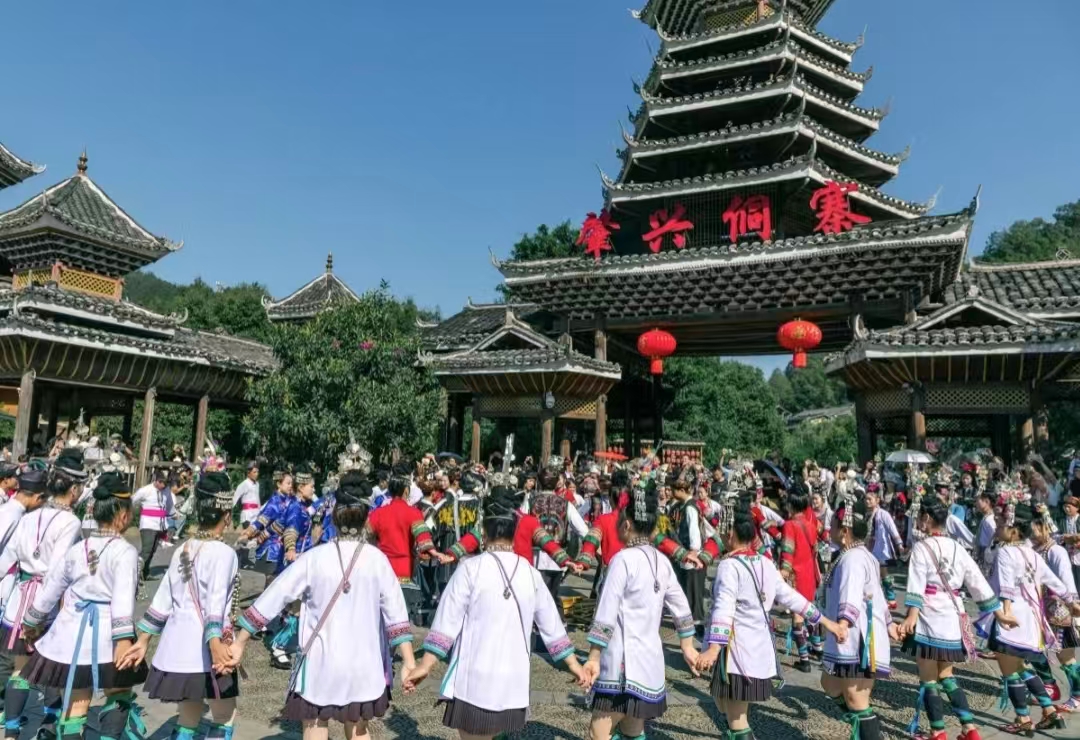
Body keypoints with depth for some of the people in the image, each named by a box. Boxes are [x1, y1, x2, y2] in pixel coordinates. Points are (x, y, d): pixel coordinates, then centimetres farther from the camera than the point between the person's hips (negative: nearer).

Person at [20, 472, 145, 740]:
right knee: (119, 697, 16)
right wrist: (123, 639, -29)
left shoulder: (77, 549, 6)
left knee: (75, 705, 14)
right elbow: (123, 598, -23)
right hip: (107, 635, -5)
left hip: (72, 632, 5)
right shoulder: (125, 552, -12)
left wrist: (32, 622, 31)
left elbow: (50, 589, 16)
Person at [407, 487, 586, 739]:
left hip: (474, 679, -4)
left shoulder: (471, 568, -10)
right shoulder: (530, 573, 2)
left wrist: (426, 664, -3)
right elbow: (552, 625, 9)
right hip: (512, 681, 4)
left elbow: (448, 620, -10)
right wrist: (573, 664, 20)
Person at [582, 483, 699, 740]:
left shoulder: (623, 559, -15)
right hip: (651, 659, 8)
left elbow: (606, 614, -16)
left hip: (623, 661, -8)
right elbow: (681, 608, 14)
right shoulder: (662, 561, 6)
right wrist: (687, 648, 26)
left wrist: (594, 658, -11)